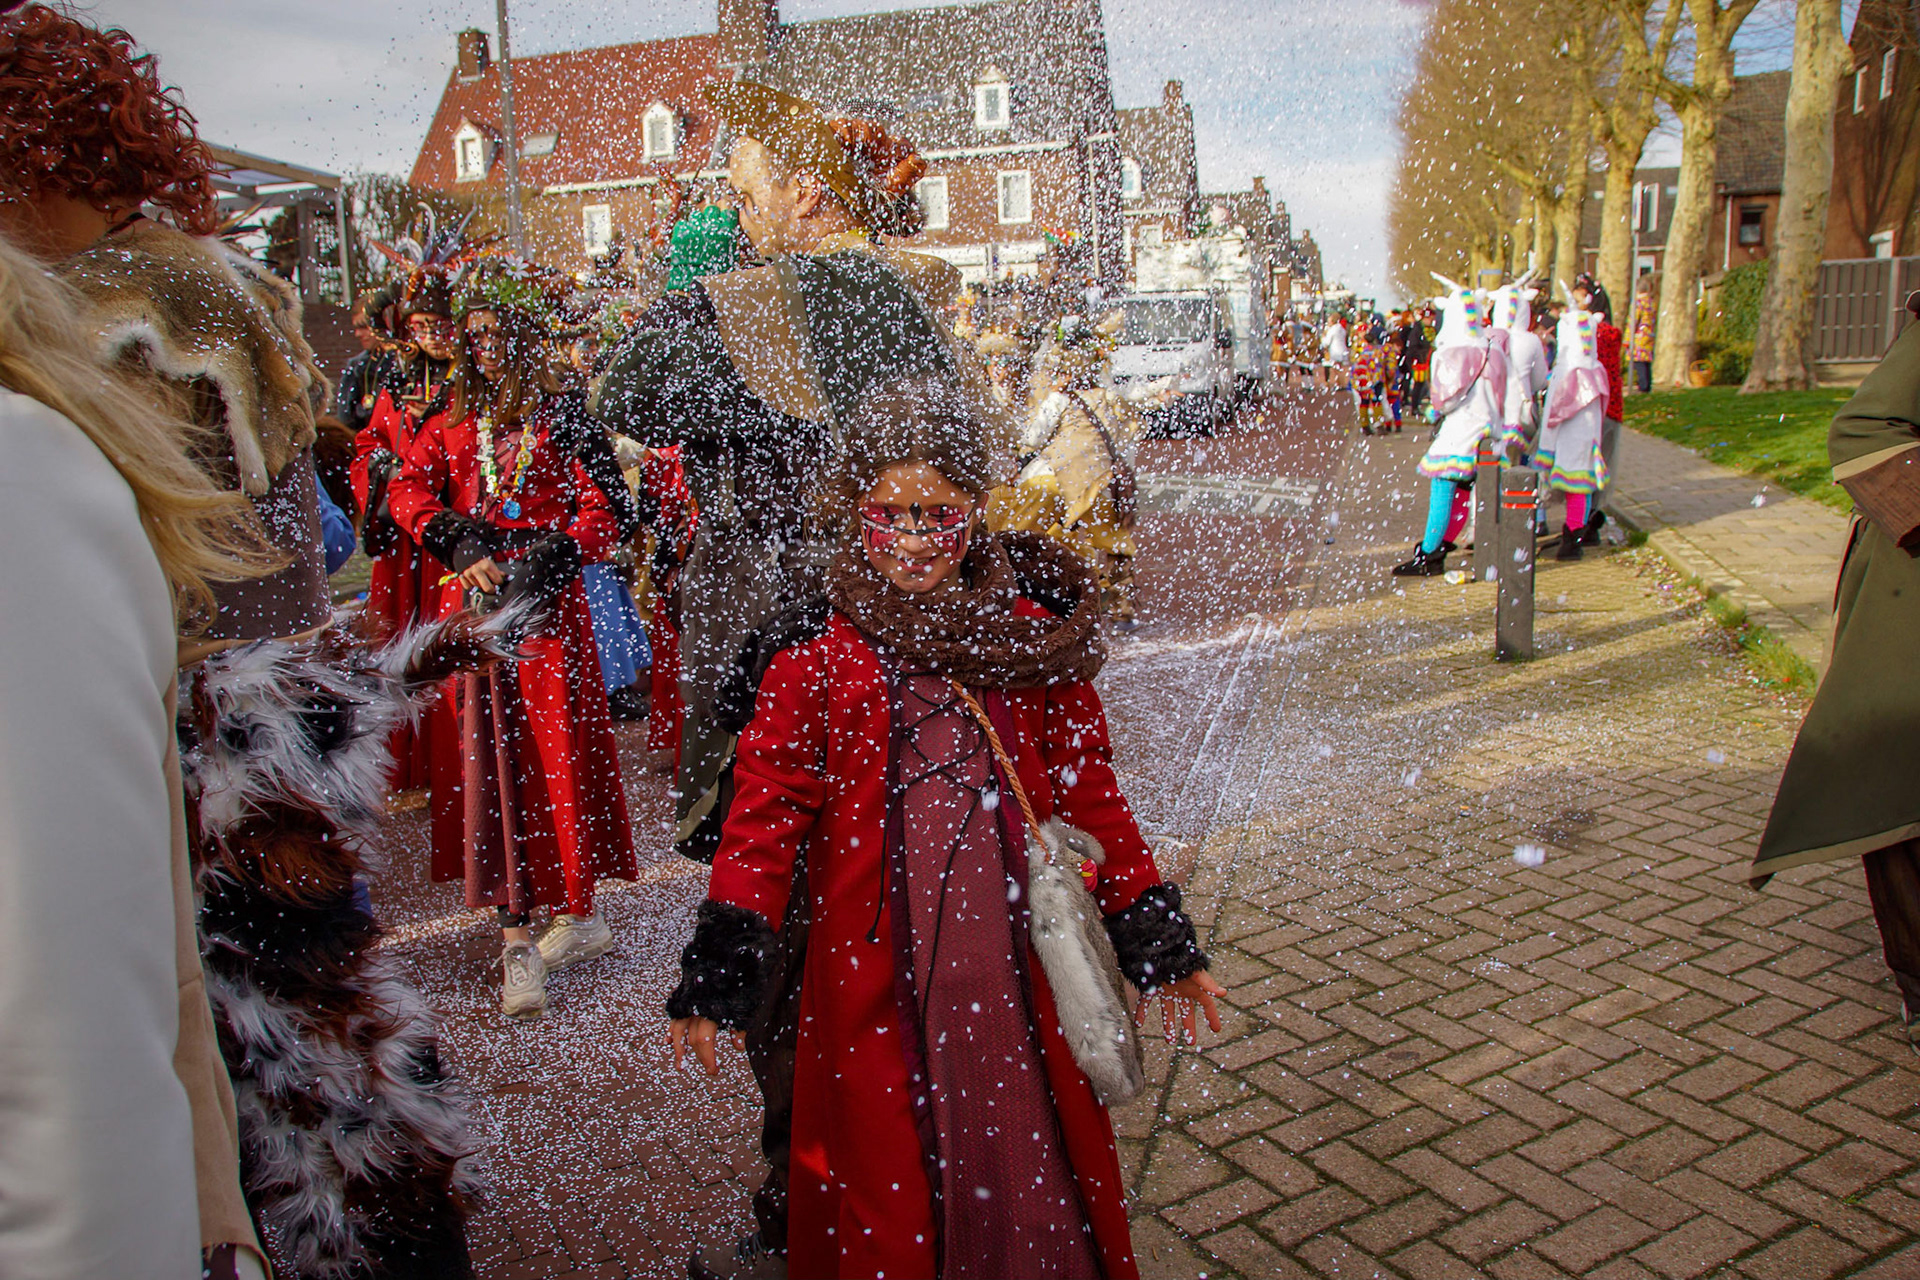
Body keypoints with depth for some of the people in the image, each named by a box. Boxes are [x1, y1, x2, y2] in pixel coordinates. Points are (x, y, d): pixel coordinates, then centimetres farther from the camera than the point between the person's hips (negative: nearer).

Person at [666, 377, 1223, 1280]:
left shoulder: (1033, 636, 2)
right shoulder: (815, 653, -3)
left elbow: (1090, 798, 7)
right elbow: (766, 811, -3)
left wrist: (1157, 941, 8)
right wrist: (719, 966, -9)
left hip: (1019, 954, 2)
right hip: (877, 970, -1)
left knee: (1036, 1163, 14)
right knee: (883, 1175, 10)